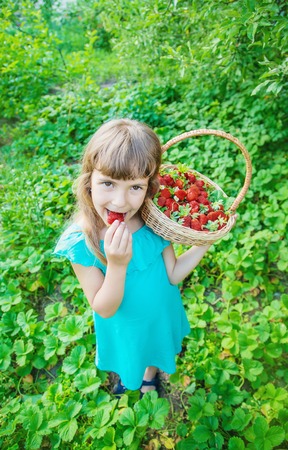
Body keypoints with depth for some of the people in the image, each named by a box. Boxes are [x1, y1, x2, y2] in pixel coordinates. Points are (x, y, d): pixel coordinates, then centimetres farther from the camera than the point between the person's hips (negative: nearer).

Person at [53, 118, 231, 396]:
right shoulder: (80, 242, -33)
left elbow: (173, 274, -14)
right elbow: (104, 309, -26)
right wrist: (117, 265, -43)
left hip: (161, 314, 2)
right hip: (124, 326, -1)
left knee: (154, 351, 34)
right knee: (128, 361, 32)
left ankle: (150, 375, 70)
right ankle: (128, 377, 69)